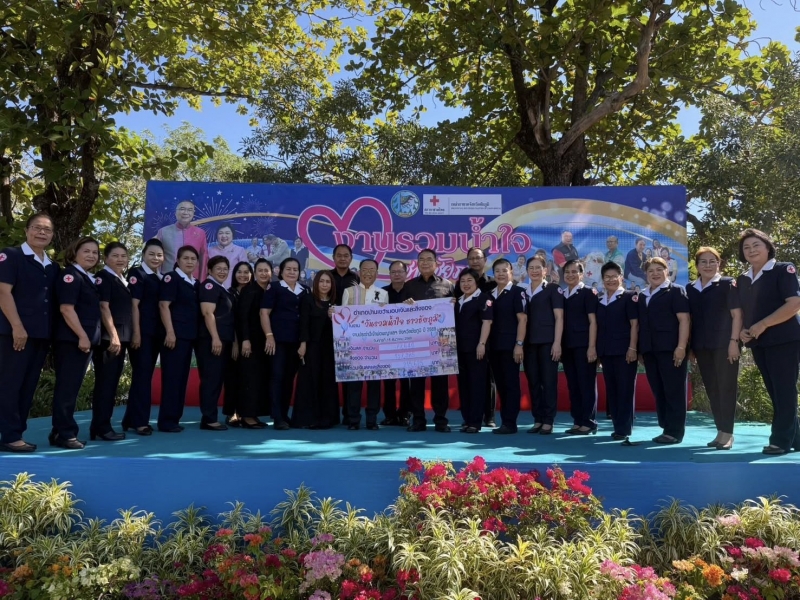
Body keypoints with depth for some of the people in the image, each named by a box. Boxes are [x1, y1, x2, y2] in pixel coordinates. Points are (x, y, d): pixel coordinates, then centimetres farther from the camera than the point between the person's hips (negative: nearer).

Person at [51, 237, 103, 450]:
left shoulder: (89, 279, 19)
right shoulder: (71, 276, -8)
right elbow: (66, 308, -17)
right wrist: (82, 336, -20)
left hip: (86, 340, 9)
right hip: (71, 340, -9)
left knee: (72, 387, 12)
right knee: (67, 386, -5)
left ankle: (62, 432, 19)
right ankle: (64, 434, 0)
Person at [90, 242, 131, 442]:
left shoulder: (123, 280, 19)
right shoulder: (103, 277, -5)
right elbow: (104, 307, -13)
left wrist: (123, 337, 15)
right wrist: (113, 335, -20)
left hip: (122, 337, 8)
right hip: (108, 338, -8)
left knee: (112, 382, 11)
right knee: (105, 382, -6)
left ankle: (100, 425, 18)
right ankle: (101, 427, -1)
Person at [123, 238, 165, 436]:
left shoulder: (162, 278, 15)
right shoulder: (137, 274, -3)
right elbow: (134, 304, -10)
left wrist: (166, 332, 10)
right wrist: (136, 333, -16)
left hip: (157, 333, 7)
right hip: (142, 332, -7)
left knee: (147, 374, 10)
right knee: (141, 374, -5)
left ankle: (132, 419, 20)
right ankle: (139, 421, 2)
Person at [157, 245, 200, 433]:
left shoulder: (195, 284, 17)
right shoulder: (171, 278, -4)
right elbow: (164, 306, -12)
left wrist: (196, 334, 15)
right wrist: (170, 332, -19)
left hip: (190, 335, 8)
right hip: (175, 334, -8)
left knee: (182, 376, 9)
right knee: (172, 376, -6)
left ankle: (175, 418, 16)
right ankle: (166, 420, -1)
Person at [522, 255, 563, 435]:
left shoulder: (553, 289, 1)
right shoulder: (523, 292, 14)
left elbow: (559, 317, -4)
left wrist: (557, 342, -12)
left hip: (548, 342, -4)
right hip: (529, 343, 5)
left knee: (548, 381, -2)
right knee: (533, 382, 7)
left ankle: (548, 421, 4)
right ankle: (537, 420, 15)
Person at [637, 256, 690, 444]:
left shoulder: (676, 291, 1)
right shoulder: (642, 295, 18)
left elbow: (684, 319, -7)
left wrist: (681, 346, -16)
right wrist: (640, 349, 12)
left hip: (670, 348, -6)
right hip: (649, 350, 6)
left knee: (674, 390, -2)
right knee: (658, 391, 8)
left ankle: (675, 431, 2)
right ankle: (666, 428, 15)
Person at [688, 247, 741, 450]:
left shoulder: (728, 284, 0)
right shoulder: (691, 289, 12)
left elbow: (736, 314, -5)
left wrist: (734, 341, -14)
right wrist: (690, 347, 9)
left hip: (723, 344, -5)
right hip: (702, 347, 5)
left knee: (726, 387, -2)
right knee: (711, 389, 9)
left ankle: (727, 433, 3)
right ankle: (720, 430, 17)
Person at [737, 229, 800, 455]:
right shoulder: (742, 280, 13)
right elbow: (741, 311, 19)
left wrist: (763, 325, -19)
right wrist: (742, 331, -1)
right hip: (758, 343, 7)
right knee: (775, 392, 10)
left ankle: (781, 440, 2)